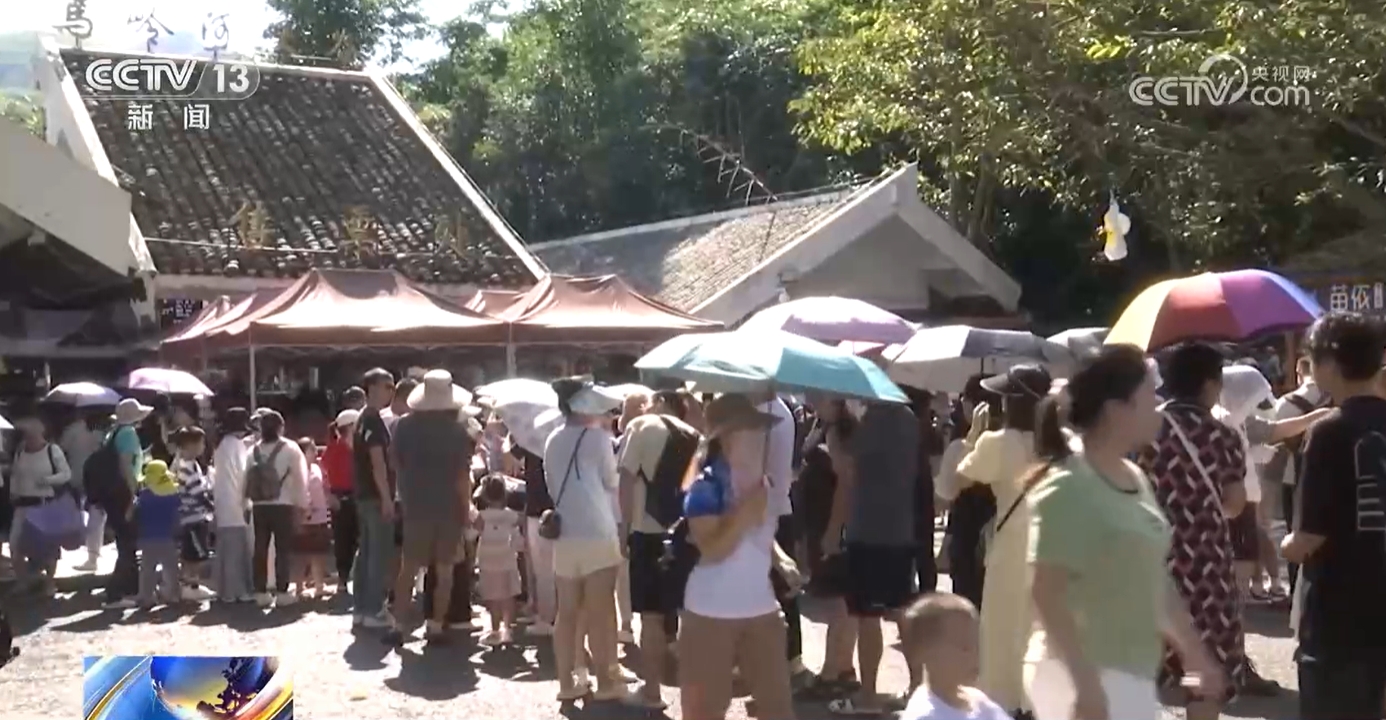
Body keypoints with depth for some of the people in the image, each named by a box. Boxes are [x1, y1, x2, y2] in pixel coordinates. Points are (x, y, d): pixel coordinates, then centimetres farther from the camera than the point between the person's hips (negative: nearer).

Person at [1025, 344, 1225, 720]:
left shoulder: (1134, 478, 11)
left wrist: (1197, 654, 22)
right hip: (1085, 676, -10)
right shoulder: (1067, 488, -18)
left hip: (1128, 674, 10)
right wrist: (1085, 683, -25)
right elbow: (1046, 594, -21)